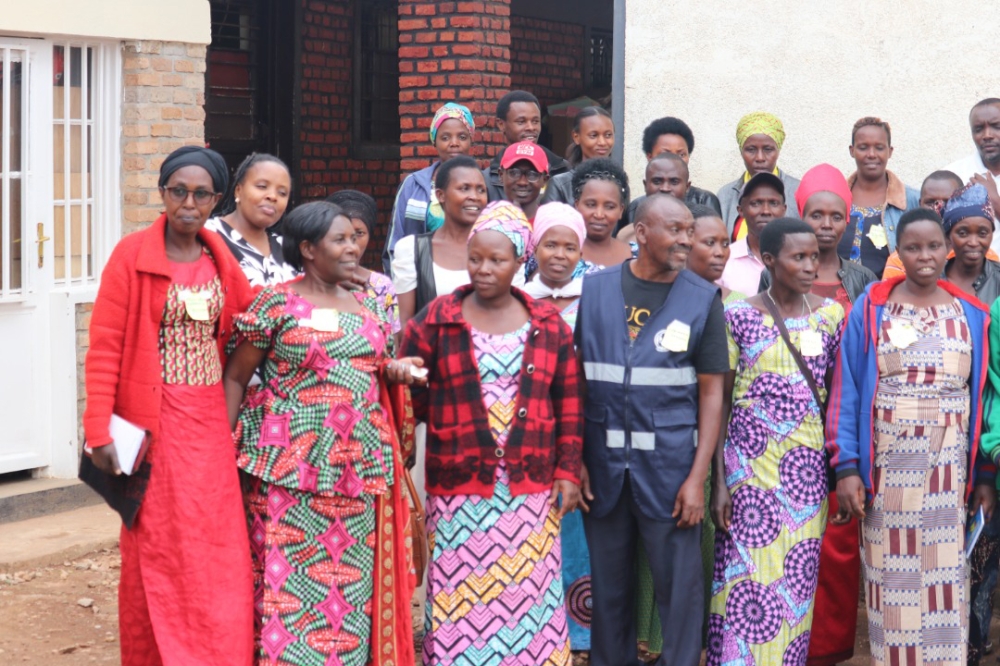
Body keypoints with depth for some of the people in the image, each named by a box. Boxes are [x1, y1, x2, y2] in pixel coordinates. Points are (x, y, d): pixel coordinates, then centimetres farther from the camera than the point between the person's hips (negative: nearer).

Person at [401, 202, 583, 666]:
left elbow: (569, 407, 8)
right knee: (460, 598, 0)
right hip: (458, 491, -1)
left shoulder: (549, 326, 6)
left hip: (531, 490, 1)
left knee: (526, 596, 4)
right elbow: (412, 400, 3)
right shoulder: (435, 322, 1)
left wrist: (568, 472, 4)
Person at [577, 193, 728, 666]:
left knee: (679, 584, 2)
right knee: (608, 583, 11)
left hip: (670, 466, -1)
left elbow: (712, 392, 0)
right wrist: (574, 459, -2)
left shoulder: (702, 299, 1)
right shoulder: (594, 289, 3)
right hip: (604, 465, 1)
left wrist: (697, 476, -7)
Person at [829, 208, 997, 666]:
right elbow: (847, 391, -2)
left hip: (948, 466, 2)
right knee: (891, 573, 3)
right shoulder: (872, 308, 0)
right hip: (886, 464, -2)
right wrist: (847, 467, -9)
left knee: (944, 572, 4)